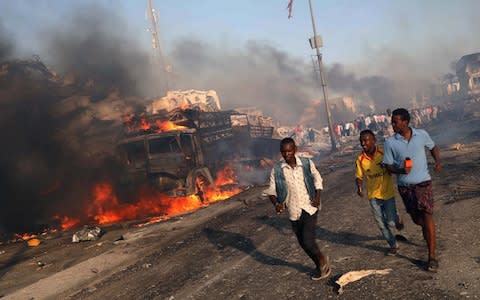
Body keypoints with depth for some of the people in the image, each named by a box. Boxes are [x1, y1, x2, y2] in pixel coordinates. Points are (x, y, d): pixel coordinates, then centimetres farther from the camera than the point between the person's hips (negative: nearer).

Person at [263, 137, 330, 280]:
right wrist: (276, 203, -20)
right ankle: (320, 265, 37)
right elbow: (271, 190, -1)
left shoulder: (306, 163, -6)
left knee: (307, 241, -13)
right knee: (303, 243, 12)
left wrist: (317, 197, -4)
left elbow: (317, 179, 9)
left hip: (310, 208, -2)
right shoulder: (277, 169, -7)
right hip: (293, 211, 2)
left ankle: (322, 258, 20)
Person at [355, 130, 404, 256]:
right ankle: (393, 245, 28)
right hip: (373, 195, 2)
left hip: (388, 192, -2)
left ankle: (397, 220, 32)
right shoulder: (360, 159, -9)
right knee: (381, 224, 8)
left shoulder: (384, 153, -14)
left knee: (391, 222, -4)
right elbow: (359, 177, 1)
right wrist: (359, 188, -17)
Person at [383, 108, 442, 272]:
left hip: (423, 183, -1)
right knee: (417, 219, 14)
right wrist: (400, 170, -23)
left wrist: (438, 161, -6)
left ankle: (432, 256, -3)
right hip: (404, 186, 2)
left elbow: (433, 147, 13)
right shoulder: (390, 142, -8)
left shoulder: (422, 134, -6)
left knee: (427, 216, -10)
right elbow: (388, 165, -3)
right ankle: (429, 234, 49)